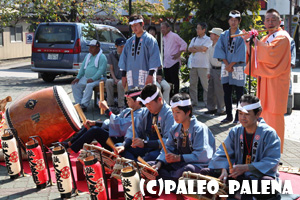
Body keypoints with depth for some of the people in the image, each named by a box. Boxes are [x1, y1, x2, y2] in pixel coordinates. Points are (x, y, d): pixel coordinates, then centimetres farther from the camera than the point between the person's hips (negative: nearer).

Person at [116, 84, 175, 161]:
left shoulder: (169, 115, -13)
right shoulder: (145, 113, 9)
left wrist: (145, 143, -27)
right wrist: (124, 145, -11)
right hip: (146, 148, 7)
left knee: (152, 156, -39)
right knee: (121, 150, -10)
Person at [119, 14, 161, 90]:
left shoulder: (149, 39, 0)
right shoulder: (129, 41, 16)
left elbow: (154, 57, -6)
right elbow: (124, 58, 18)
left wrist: (150, 74, -14)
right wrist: (123, 75, 12)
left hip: (145, 77, -5)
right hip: (131, 77, 5)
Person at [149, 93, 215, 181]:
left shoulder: (199, 128, -12)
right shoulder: (175, 128, 9)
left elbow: (202, 155, -19)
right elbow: (168, 148, 8)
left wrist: (179, 157, -23)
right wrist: (159, 162, -12)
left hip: (197, 164, -6)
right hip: (179, 163, 7)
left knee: (187, 170, -41)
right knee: (150, 165, -6)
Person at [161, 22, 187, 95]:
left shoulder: (174, 36, -7)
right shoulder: (164, 38, 17)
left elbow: (184, 44, -10)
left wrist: (179, 53, -14)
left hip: (173, 63, -8)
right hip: (166, 63, 8)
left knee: (175, 81, -6)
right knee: (167, 80, 9)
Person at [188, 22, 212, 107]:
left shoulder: (208, 39, 2)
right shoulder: (194, 39, 19)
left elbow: (204, 48, -14)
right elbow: (189, 49, 6)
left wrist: (195, 47, -1)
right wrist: (199, 49, -6)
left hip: (203, 65, -6)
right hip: (193, 64, 6)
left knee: (205, 84, -5)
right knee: (192, 84, 5)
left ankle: (207, 102, 1)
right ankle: (194, 101, 12)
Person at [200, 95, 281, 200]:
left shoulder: (269, 133, -7)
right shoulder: (235, 131, 6)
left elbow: (272, 161, -16)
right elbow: (222, 154, 3)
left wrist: (246, 167, -24)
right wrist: (224, 169, -19)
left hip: (259, 176, -4)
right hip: (237, 176, 4)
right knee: (205, 172, -12)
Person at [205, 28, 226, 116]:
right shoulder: (210, 47, 12)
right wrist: (209, 72, 16)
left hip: (219, 70, -8)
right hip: (213, 69, 8)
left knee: (219, 90, -3)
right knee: (211, 90, 11)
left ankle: (221, 109, 7)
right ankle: (211, 108, 22)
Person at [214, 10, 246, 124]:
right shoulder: (224, 35, 10)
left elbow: (240, 53, -8)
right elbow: (219, 50, 1)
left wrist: (231, 65, -11)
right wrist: (226, 64, -10)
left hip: (238, 67, -4)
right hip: (226, 67, 4)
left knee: (239, 93, -1)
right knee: (227, 93, 6)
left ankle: (238, 117, 5)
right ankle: (229, 116, 14)